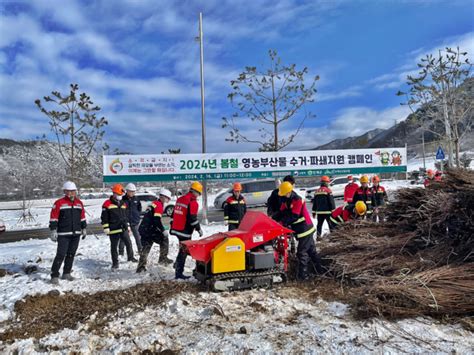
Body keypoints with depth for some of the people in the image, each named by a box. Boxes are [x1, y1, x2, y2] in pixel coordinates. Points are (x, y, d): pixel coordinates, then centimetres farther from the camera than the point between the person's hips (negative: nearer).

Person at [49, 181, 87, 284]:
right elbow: (53, 218, -7)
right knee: (61, 254, -8)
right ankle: (54, 275, 0)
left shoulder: (79, 203, 10)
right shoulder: (59, 203, -6)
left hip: (76, 234, 5)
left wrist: (84, 229, 18)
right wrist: (53, 231, -11)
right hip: (63, 234, -5)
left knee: (71, 254, 12)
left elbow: (82, 217, 18)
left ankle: (66, 273, 24)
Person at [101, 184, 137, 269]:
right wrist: (106, 228, -10)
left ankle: (130, 257, 25)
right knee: (114, 246, 4)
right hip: (113, 230, -5)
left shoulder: (123, 204, 14)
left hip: (124, 228, 5)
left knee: (128, 243, 6)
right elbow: (104, 218, -6)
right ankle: (115, 262, 15)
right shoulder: (107, 204, -5)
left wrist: (128, 226, 21)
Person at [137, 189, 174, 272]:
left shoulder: (154, 203, 21)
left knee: (145, 248, 13)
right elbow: (157, 220, -19)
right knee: (164, 238, 1)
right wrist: (163, 230, -14)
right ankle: (163, 258, 2)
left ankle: (141, 267, 15)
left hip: (143, 229, 10)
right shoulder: (159, 205, -9)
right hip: (149, 229, -10)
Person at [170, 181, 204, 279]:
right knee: (183, 251, 1)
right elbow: (192, 219, -20)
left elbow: (174, 214, 17)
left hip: (176, 229, 8)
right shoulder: (193, 202, -16)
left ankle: (177, 264, 34)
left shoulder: (180, 199, 11)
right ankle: (179, 272, 6)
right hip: (185, 231, -8)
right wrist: (199, 229, -9)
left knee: (182, 248, 26)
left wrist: (172, 227, 24)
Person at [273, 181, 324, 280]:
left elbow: (293, 216, -28)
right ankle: (320, 269, 31)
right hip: (300, 230, 9)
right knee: (311, 250, 18)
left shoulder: (297, 200, -22)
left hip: (305, 229, -9)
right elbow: (281, 213, 3)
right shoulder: (286, 200, 5)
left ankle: (303, 274, 2)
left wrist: (282, 223, -29)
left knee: (302, 252, -6)